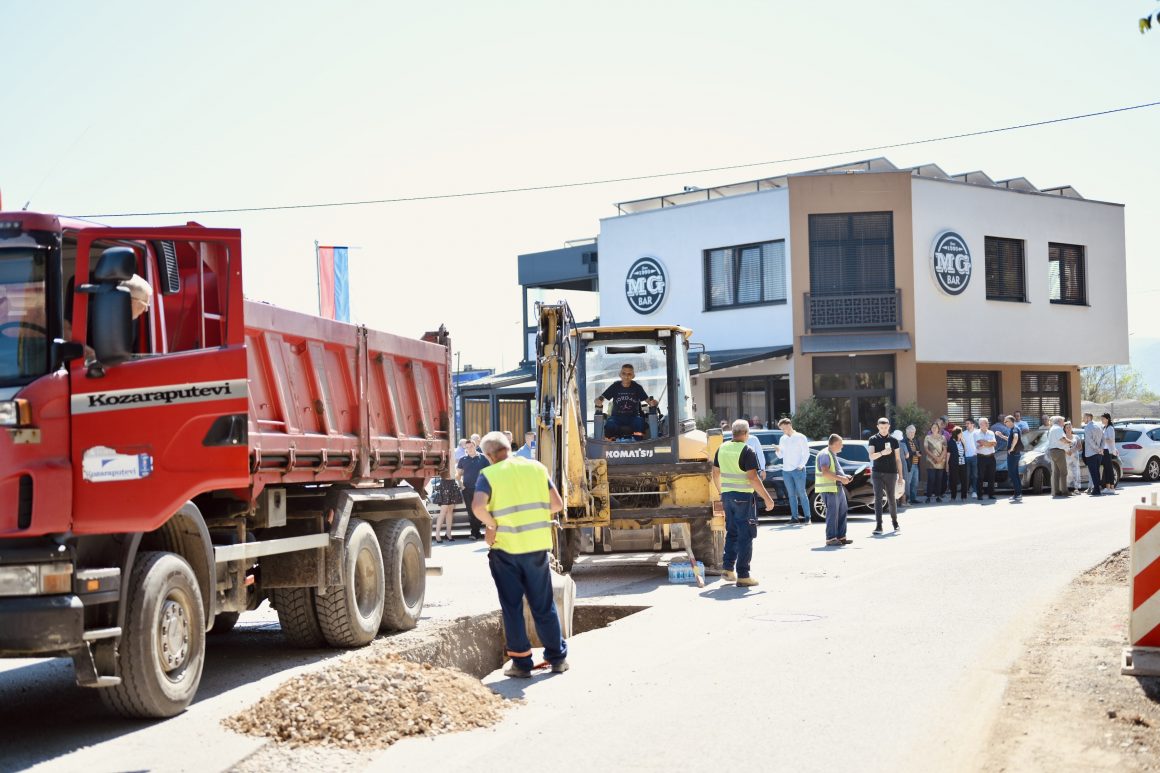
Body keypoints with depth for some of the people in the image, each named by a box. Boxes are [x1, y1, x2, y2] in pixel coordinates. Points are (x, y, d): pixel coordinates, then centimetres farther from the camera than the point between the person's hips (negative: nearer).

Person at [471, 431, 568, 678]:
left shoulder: (489, 474, -5)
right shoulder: (537, 468, 6)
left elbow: (478, 507, -21)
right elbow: (557, 504, 4)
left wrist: (493, 525, -5)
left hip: (506, 549, -3)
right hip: (537, 546, 3)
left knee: (512, 607, 7)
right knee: (544, 605, 14)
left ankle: (521, 663, 10)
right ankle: (557, 657, 22)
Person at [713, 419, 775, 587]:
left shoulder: (722, 449, 7)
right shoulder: (746, 451, -14)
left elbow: (716, 474, 13)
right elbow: (753, 478, -19)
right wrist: (767, 498, -14)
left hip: (727, 496, 7)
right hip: (743, 497, -7)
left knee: (732, 533, 19)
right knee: (745, 535, -1)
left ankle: (727, 568, 17)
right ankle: (743, 576, -2)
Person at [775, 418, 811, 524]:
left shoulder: (800, 437, 0)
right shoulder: (783, 439, 14)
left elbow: (806, 453, -2)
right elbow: (781, 455, 15)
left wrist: (801, 466, -11)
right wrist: (778, 451, -6)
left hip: (798, 470, -5)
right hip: (786, 471, 5)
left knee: (802, 494, -6)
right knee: (791, 495, 5)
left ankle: (807, 517, -4)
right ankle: (794, 517, 7)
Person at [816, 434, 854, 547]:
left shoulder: (833, 455, 20)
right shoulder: (825, 455, -14)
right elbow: (825, 472, -25)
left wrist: (845, 477, 15)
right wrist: (841, 478, -23)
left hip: (838, 488, 11)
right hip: (829, 489, -11)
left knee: (842, 512, 13)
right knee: (832, 513, -9)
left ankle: (841, 537, 20)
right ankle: (831, 539, -5)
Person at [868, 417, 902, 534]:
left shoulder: (893, 440, 8)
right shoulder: (873, 440, 3)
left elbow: (898, 459, 11)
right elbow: (871, 456, -10)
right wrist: (882, 453, -29)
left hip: (891, 473, 1)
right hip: (877, 473, -1)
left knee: (891, 499, 9)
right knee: (878, 498, -8)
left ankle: (895, 521, 28)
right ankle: (878, 525, -11)